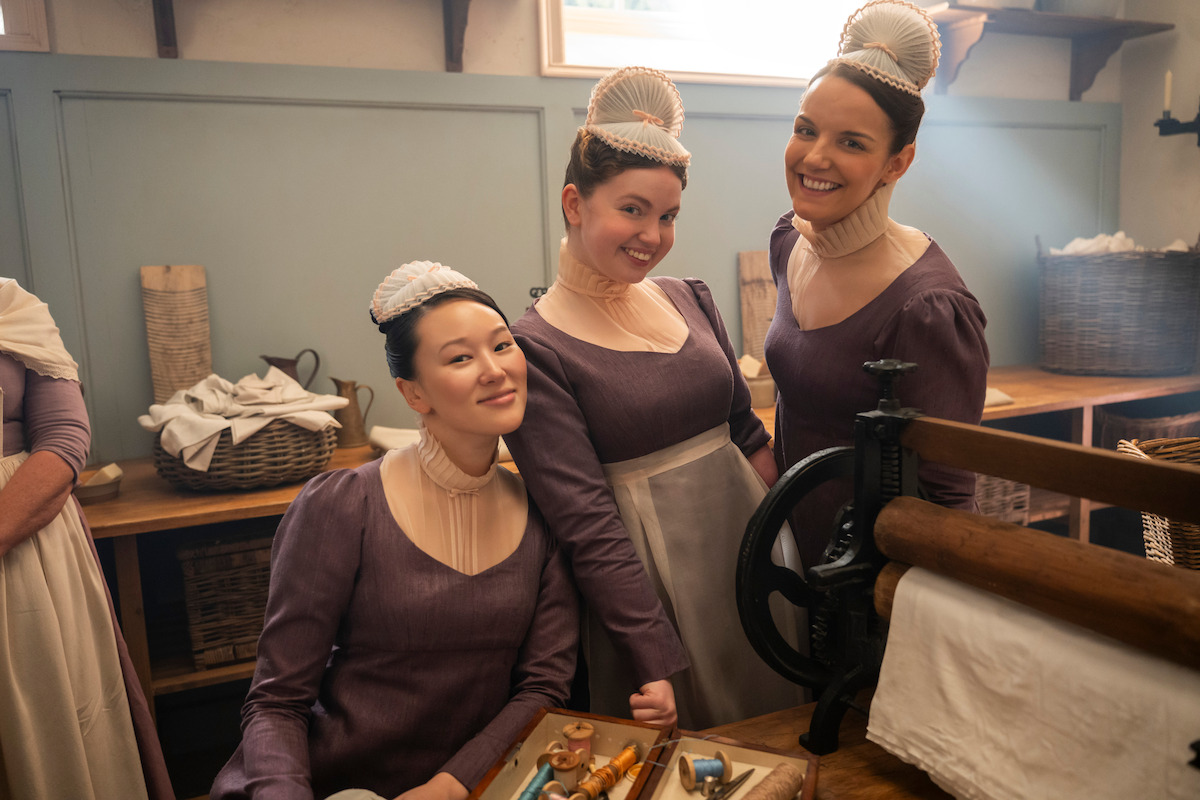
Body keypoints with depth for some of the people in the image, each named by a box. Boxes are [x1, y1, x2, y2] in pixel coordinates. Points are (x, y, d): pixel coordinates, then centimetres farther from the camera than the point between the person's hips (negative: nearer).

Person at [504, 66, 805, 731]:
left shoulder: (689, 299, 5)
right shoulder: (534, 350, -14)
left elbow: (746, 432, 10)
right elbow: (588, 527, -17)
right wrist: (657, 662, -17)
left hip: (752, 535, 6)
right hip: (650, 576, -6)